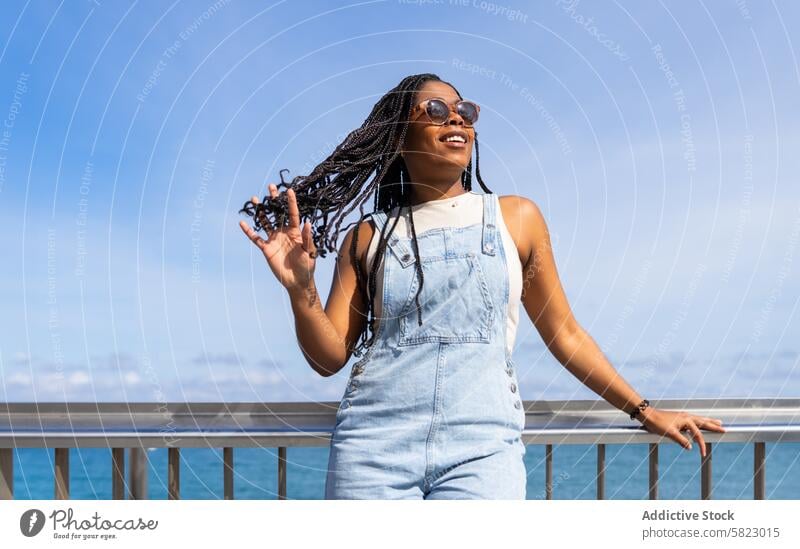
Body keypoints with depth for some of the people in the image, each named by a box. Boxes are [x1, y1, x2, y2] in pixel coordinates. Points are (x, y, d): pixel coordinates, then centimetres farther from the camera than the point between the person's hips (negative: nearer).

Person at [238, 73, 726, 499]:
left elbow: (564, 332, 15)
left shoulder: (516, 217, 8)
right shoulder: (370, 235, 9)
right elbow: (330, 357, 6)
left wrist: (643, 410, 16)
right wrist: (300, 289, -11)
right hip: (375, 442, 1)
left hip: (482, 446, 0)